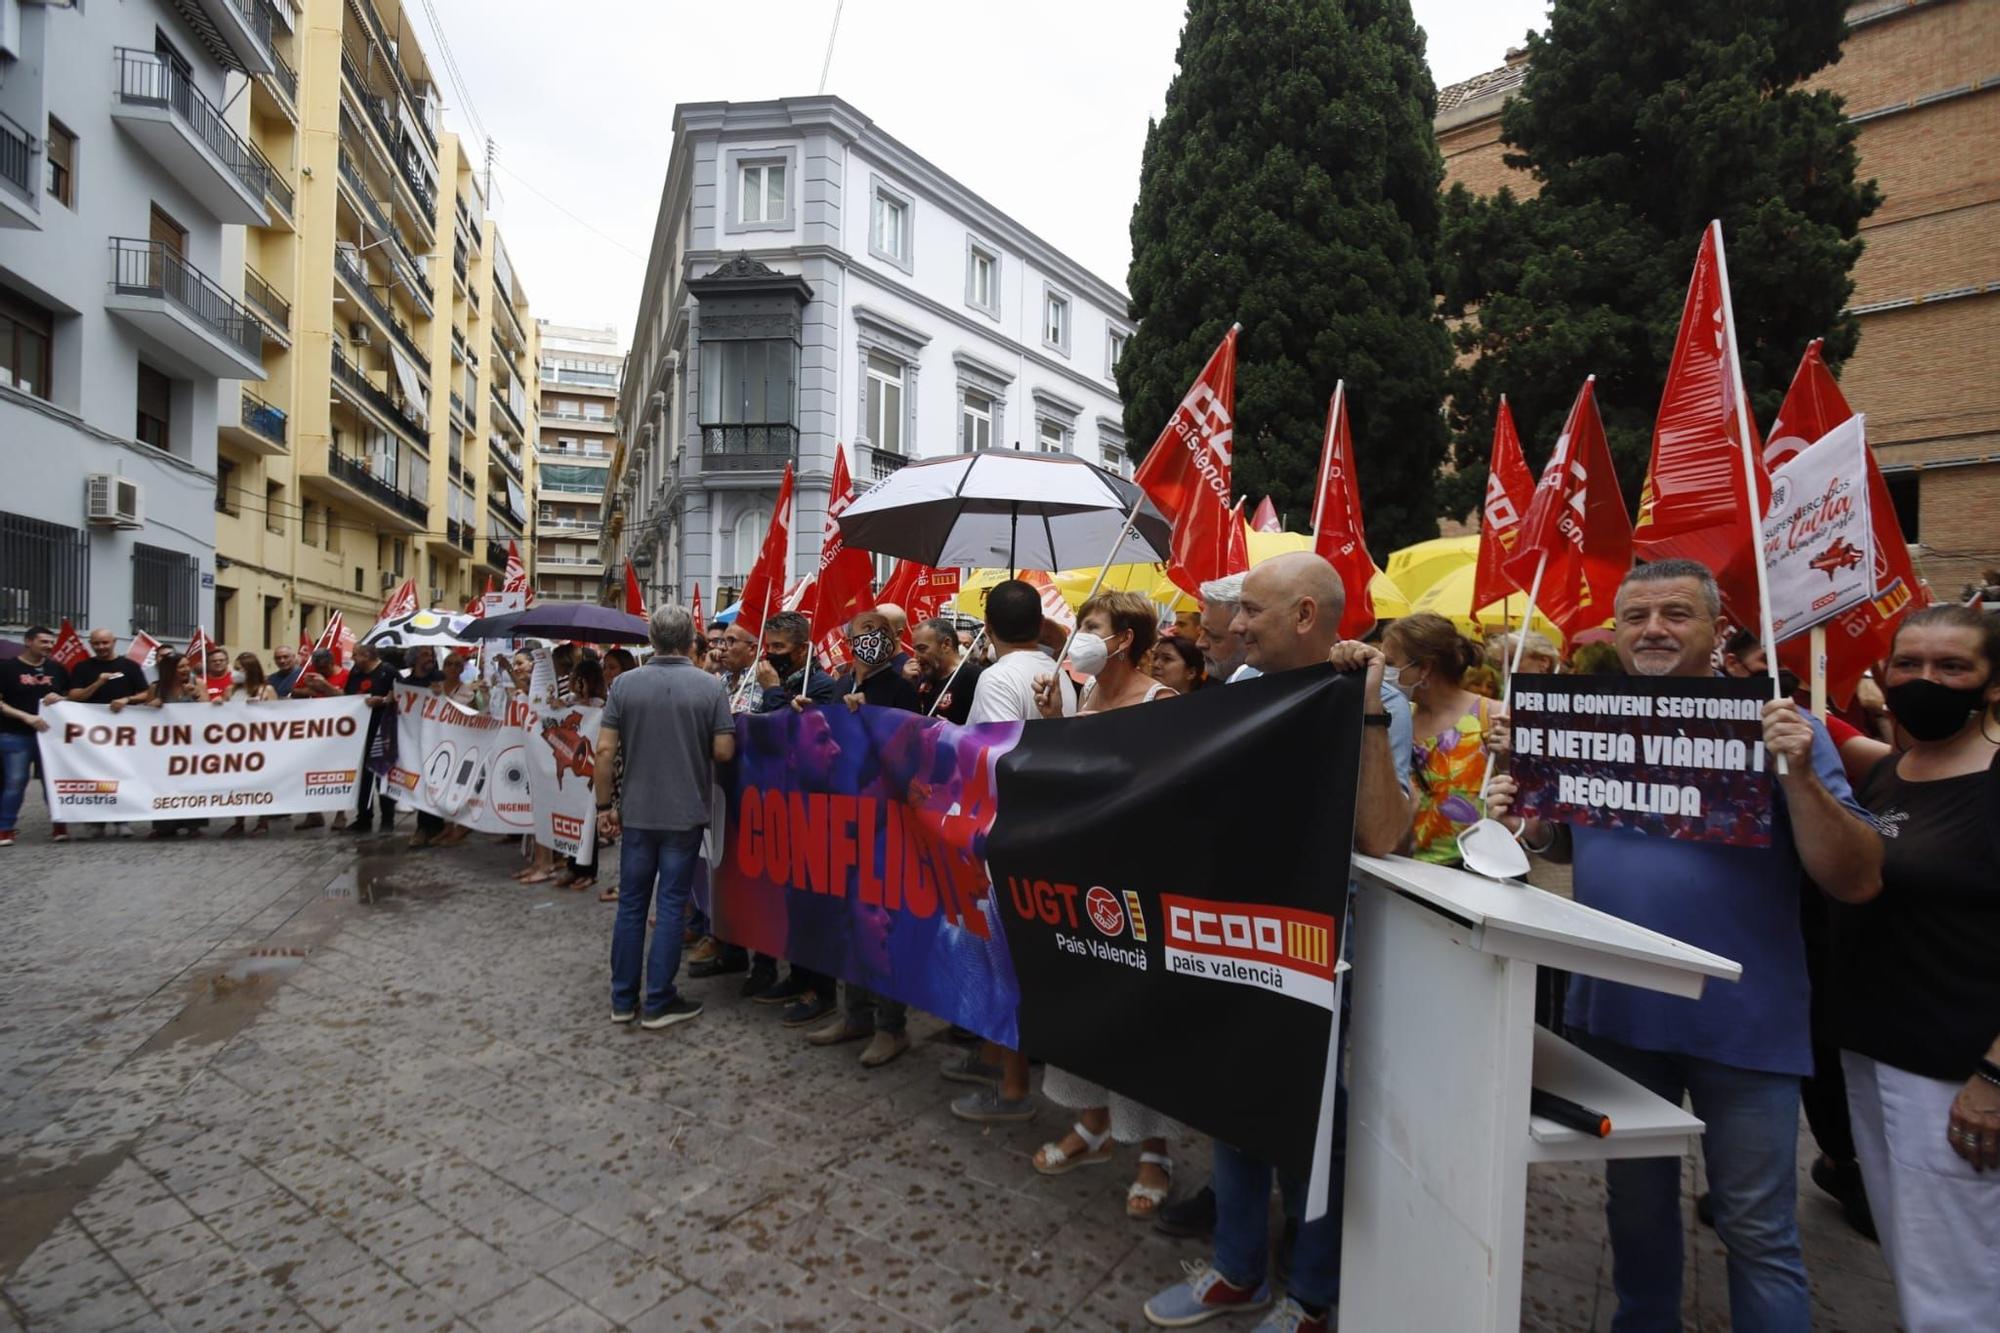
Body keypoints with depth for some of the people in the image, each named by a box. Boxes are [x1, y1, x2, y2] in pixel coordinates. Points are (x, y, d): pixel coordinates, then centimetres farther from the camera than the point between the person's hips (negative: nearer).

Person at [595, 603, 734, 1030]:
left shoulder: (625, 684, -4)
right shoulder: (710, 686, -8)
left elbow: (606, 750, -5)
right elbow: (724, 751, -9)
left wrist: (604, 806, 4)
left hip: (636, 812, 2)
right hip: (685, 814, -2)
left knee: (631, 904, 12)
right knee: (671, 906, 6)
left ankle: (623, 1000, 21)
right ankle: (658, 1002, 12)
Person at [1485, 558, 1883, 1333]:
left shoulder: (1776, 727, -8)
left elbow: (1857, 882, -12)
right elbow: (1564, 843, 14)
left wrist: (1799, 775, -26)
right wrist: (1523, 824, -8)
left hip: (1741, 1023, -3)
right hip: (1614, 1012, 4)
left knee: (1759, 1233, 8)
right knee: (1636, 1206, 21)